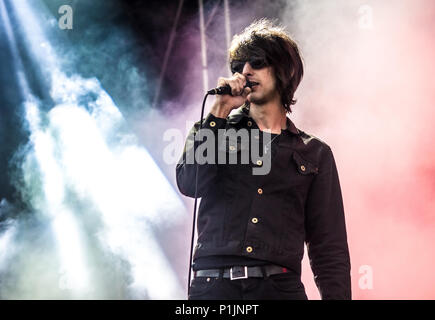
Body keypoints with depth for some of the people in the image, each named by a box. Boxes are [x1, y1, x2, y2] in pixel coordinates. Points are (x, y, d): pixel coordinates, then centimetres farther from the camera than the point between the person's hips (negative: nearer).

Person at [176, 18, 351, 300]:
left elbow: (329, 246, 9)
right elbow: (190, 184, -2)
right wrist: (220, 112, -2)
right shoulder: (220, 127, 17)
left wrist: (336, 295, -5)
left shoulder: (314, 154, 14)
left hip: (279, 287, 0)